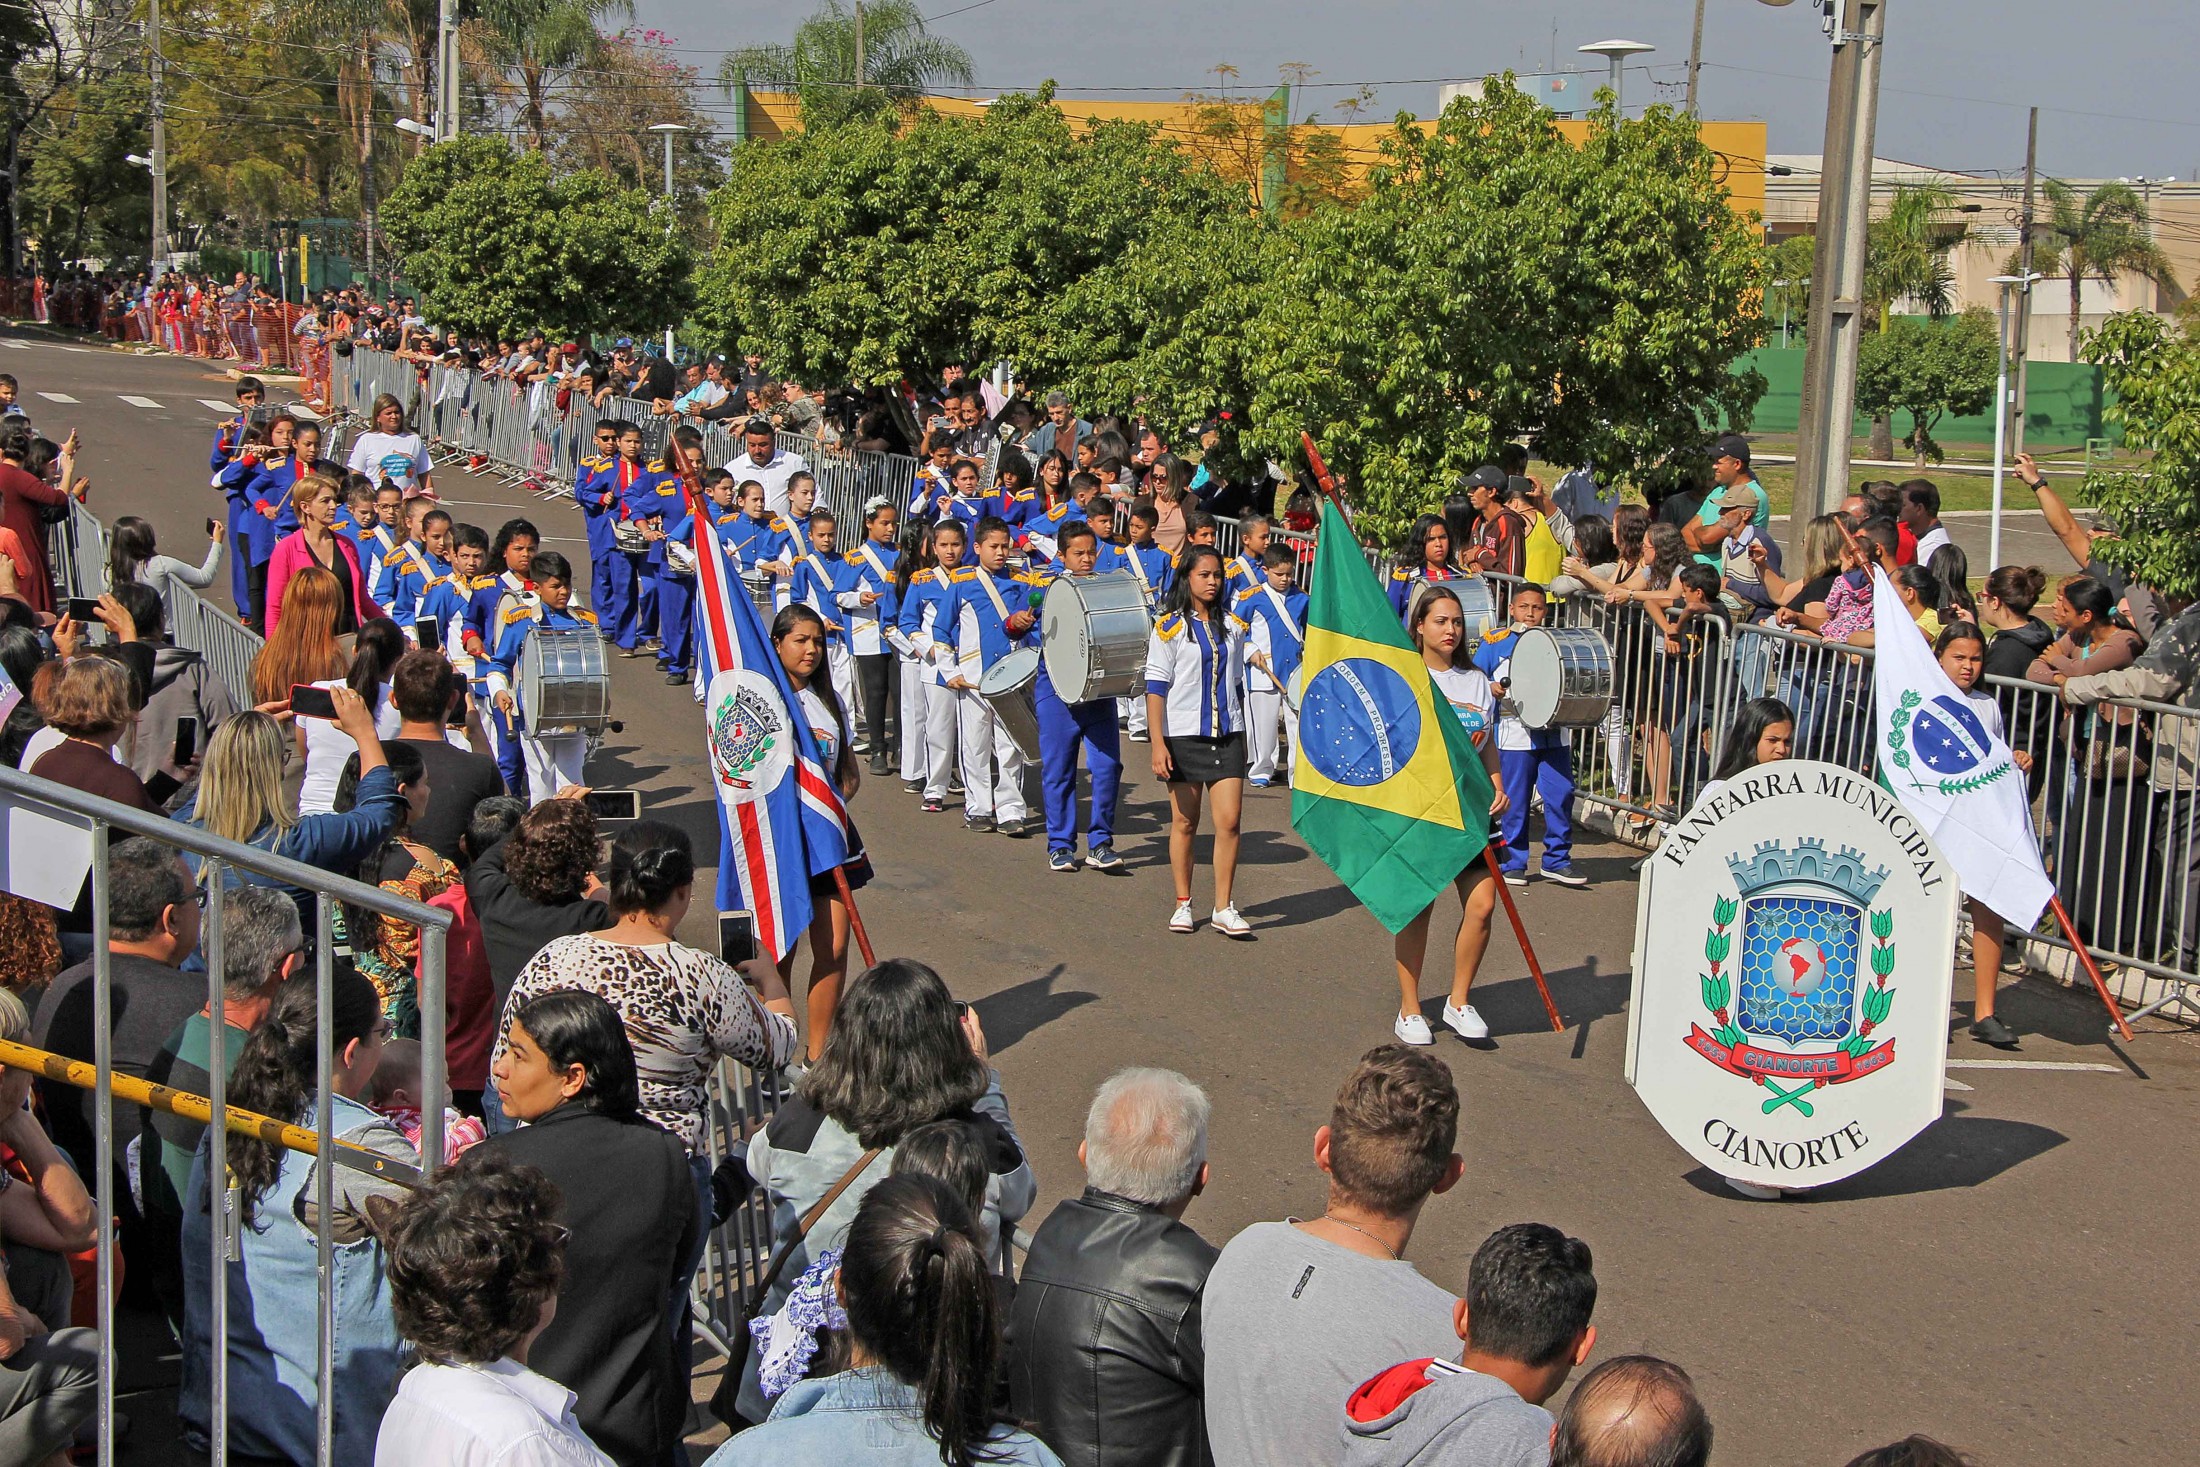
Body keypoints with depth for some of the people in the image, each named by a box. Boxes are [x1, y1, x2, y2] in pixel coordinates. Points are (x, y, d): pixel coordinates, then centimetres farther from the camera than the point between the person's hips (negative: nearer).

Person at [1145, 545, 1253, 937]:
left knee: (1229, 821, -6)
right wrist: (1158, 744, -13)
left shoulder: (1231, 625, 10)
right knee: (1184, 823, 5)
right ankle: (1183, 904, 16)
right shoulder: (1169, 628, -3)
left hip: (1227, 736, 3)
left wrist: (1242, 735, 17)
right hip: (1184, 736, -3)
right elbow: (1156, 688, -6)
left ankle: (1224, 908, -1)